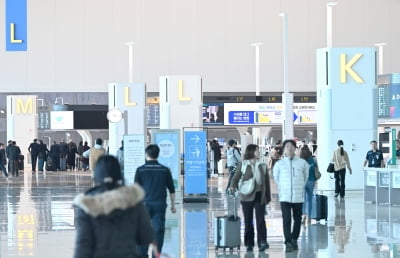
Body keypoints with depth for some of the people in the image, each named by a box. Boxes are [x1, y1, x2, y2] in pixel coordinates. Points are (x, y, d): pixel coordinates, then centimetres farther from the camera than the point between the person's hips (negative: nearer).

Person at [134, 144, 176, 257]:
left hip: (145, 204, -1)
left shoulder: (140, 170, -1)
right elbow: (172, 190, 9)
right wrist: (173, 205, 18)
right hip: (160, 204, 1)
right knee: (158, 230, 2)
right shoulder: (165, 170, 4)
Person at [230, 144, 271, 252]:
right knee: (248, 221, 5)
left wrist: (268, 197, 8)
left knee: (260, 219, -11)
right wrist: (234, 187, -15)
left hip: (259, 196, 0)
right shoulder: (243, 165, 4)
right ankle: (249, 243, 13)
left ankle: (262, 242, -11)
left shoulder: (262, 165, 9)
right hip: (247, 196, 0)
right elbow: (235, 178, 5)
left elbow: (267, 181, 11)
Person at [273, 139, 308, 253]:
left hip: (298, 196, 1)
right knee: (286, 220, -9)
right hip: (285, 197, -1)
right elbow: (276, 178, 15)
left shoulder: (302, 163, 0)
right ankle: (288, 243, -9)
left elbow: (306, 177, 15)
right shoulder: (279, 164, -1)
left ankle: (294, 239, 26)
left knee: (297, 219, 9)